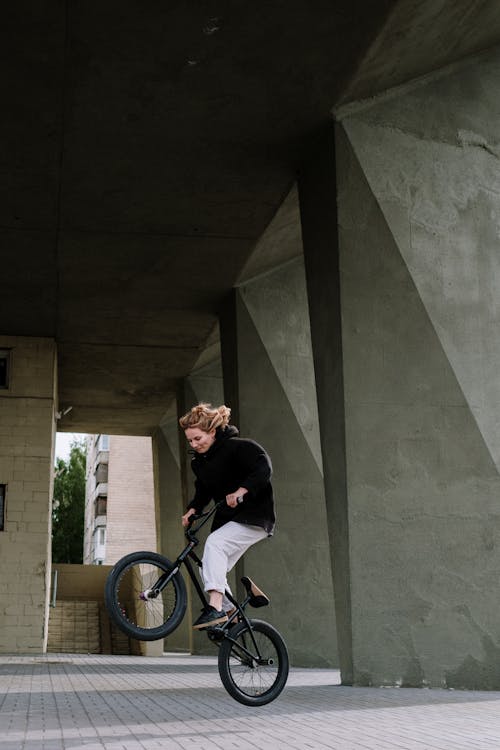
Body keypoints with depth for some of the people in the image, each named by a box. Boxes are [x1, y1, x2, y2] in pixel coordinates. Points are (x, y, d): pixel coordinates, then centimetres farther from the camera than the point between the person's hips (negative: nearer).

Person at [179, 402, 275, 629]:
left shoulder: (237, 446, -16)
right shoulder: (199, 461, 8)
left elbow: (264, 468, -27)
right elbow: (203, 490, 16)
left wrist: (241, 491, -37)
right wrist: (192, 510, -2)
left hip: (254, 517, -9)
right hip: (226, 520, 9)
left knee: (214, 542, -29)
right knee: (210, 570, 4)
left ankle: (215, 608, -34)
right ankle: (229, 615, 19)